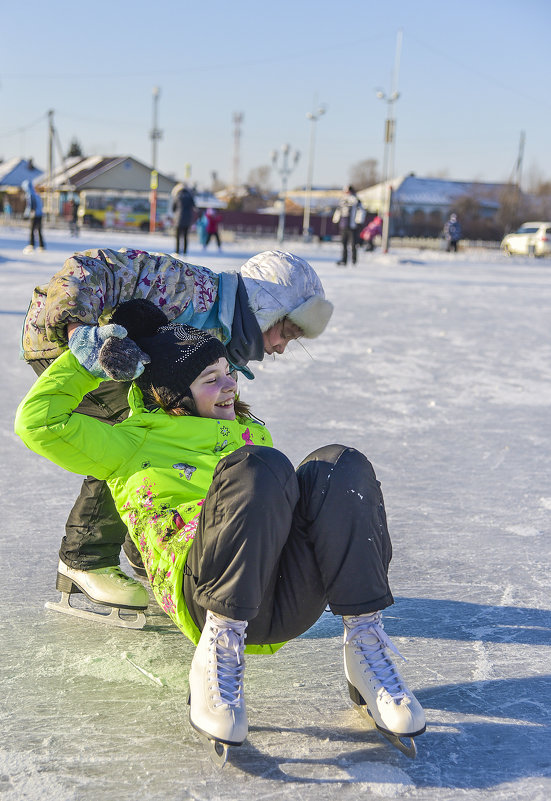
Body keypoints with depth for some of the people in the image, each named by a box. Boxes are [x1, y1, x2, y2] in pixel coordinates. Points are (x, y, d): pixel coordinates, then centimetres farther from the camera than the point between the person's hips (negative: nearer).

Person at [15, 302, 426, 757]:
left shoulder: (254, 435, 37)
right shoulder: (134, 442, 23)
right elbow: (39, 422, 16)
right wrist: (87, 357, 22)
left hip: (287, 605, 5)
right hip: (205, 595, -4)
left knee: (340, 467, -22)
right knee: (259, 466, -31)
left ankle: (365, 645, -28)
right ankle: (217, 650, -32)